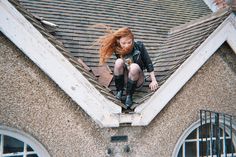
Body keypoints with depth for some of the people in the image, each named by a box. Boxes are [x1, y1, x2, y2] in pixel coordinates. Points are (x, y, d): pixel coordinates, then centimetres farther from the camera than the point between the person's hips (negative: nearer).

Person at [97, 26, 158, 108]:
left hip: (137, 80, -1)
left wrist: (153, 80, -7)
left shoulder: (139, 46, -14)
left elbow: (148, 63, -8)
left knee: (134, 67, -33)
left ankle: (129, 95, -18)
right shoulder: (117, 50, -12)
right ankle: (119, 91, -12)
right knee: (119, 62, -27)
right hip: (124, 79, 1)